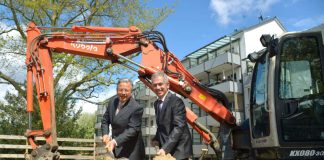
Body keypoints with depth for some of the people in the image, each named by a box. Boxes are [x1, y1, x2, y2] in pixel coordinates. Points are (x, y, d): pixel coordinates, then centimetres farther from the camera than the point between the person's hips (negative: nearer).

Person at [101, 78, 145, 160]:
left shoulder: (136, 108, -21)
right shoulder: (112, 102, -1)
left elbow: (132, 130, -23)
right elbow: (105, 120, 10)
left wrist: (115, 141, -32)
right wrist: (105, 134, -7)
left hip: (131, 151, -6)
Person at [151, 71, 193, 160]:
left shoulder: (176, 101, -15)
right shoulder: (156, 103, 10)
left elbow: (179, 127, -22)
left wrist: (165, 148, -29)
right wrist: (156, 139, 0)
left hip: (179, 149, -7)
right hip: (165, 148, 7)